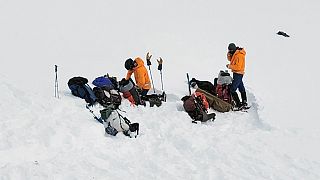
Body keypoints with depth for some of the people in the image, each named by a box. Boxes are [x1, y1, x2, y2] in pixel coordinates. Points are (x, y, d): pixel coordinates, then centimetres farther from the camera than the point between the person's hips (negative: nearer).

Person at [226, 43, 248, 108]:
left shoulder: (239, 55, -22)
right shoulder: (235, 53, 7)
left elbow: (238, 67, -27)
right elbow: (230, 59, 18)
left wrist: (230, 66, -17)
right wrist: (229, 54, -2)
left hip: (238, 74, -11)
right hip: (238, 73, 11)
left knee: (232, 90, -14)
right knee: (241, 88, 20)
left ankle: (238, 104, -15)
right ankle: (244, 102, 33)